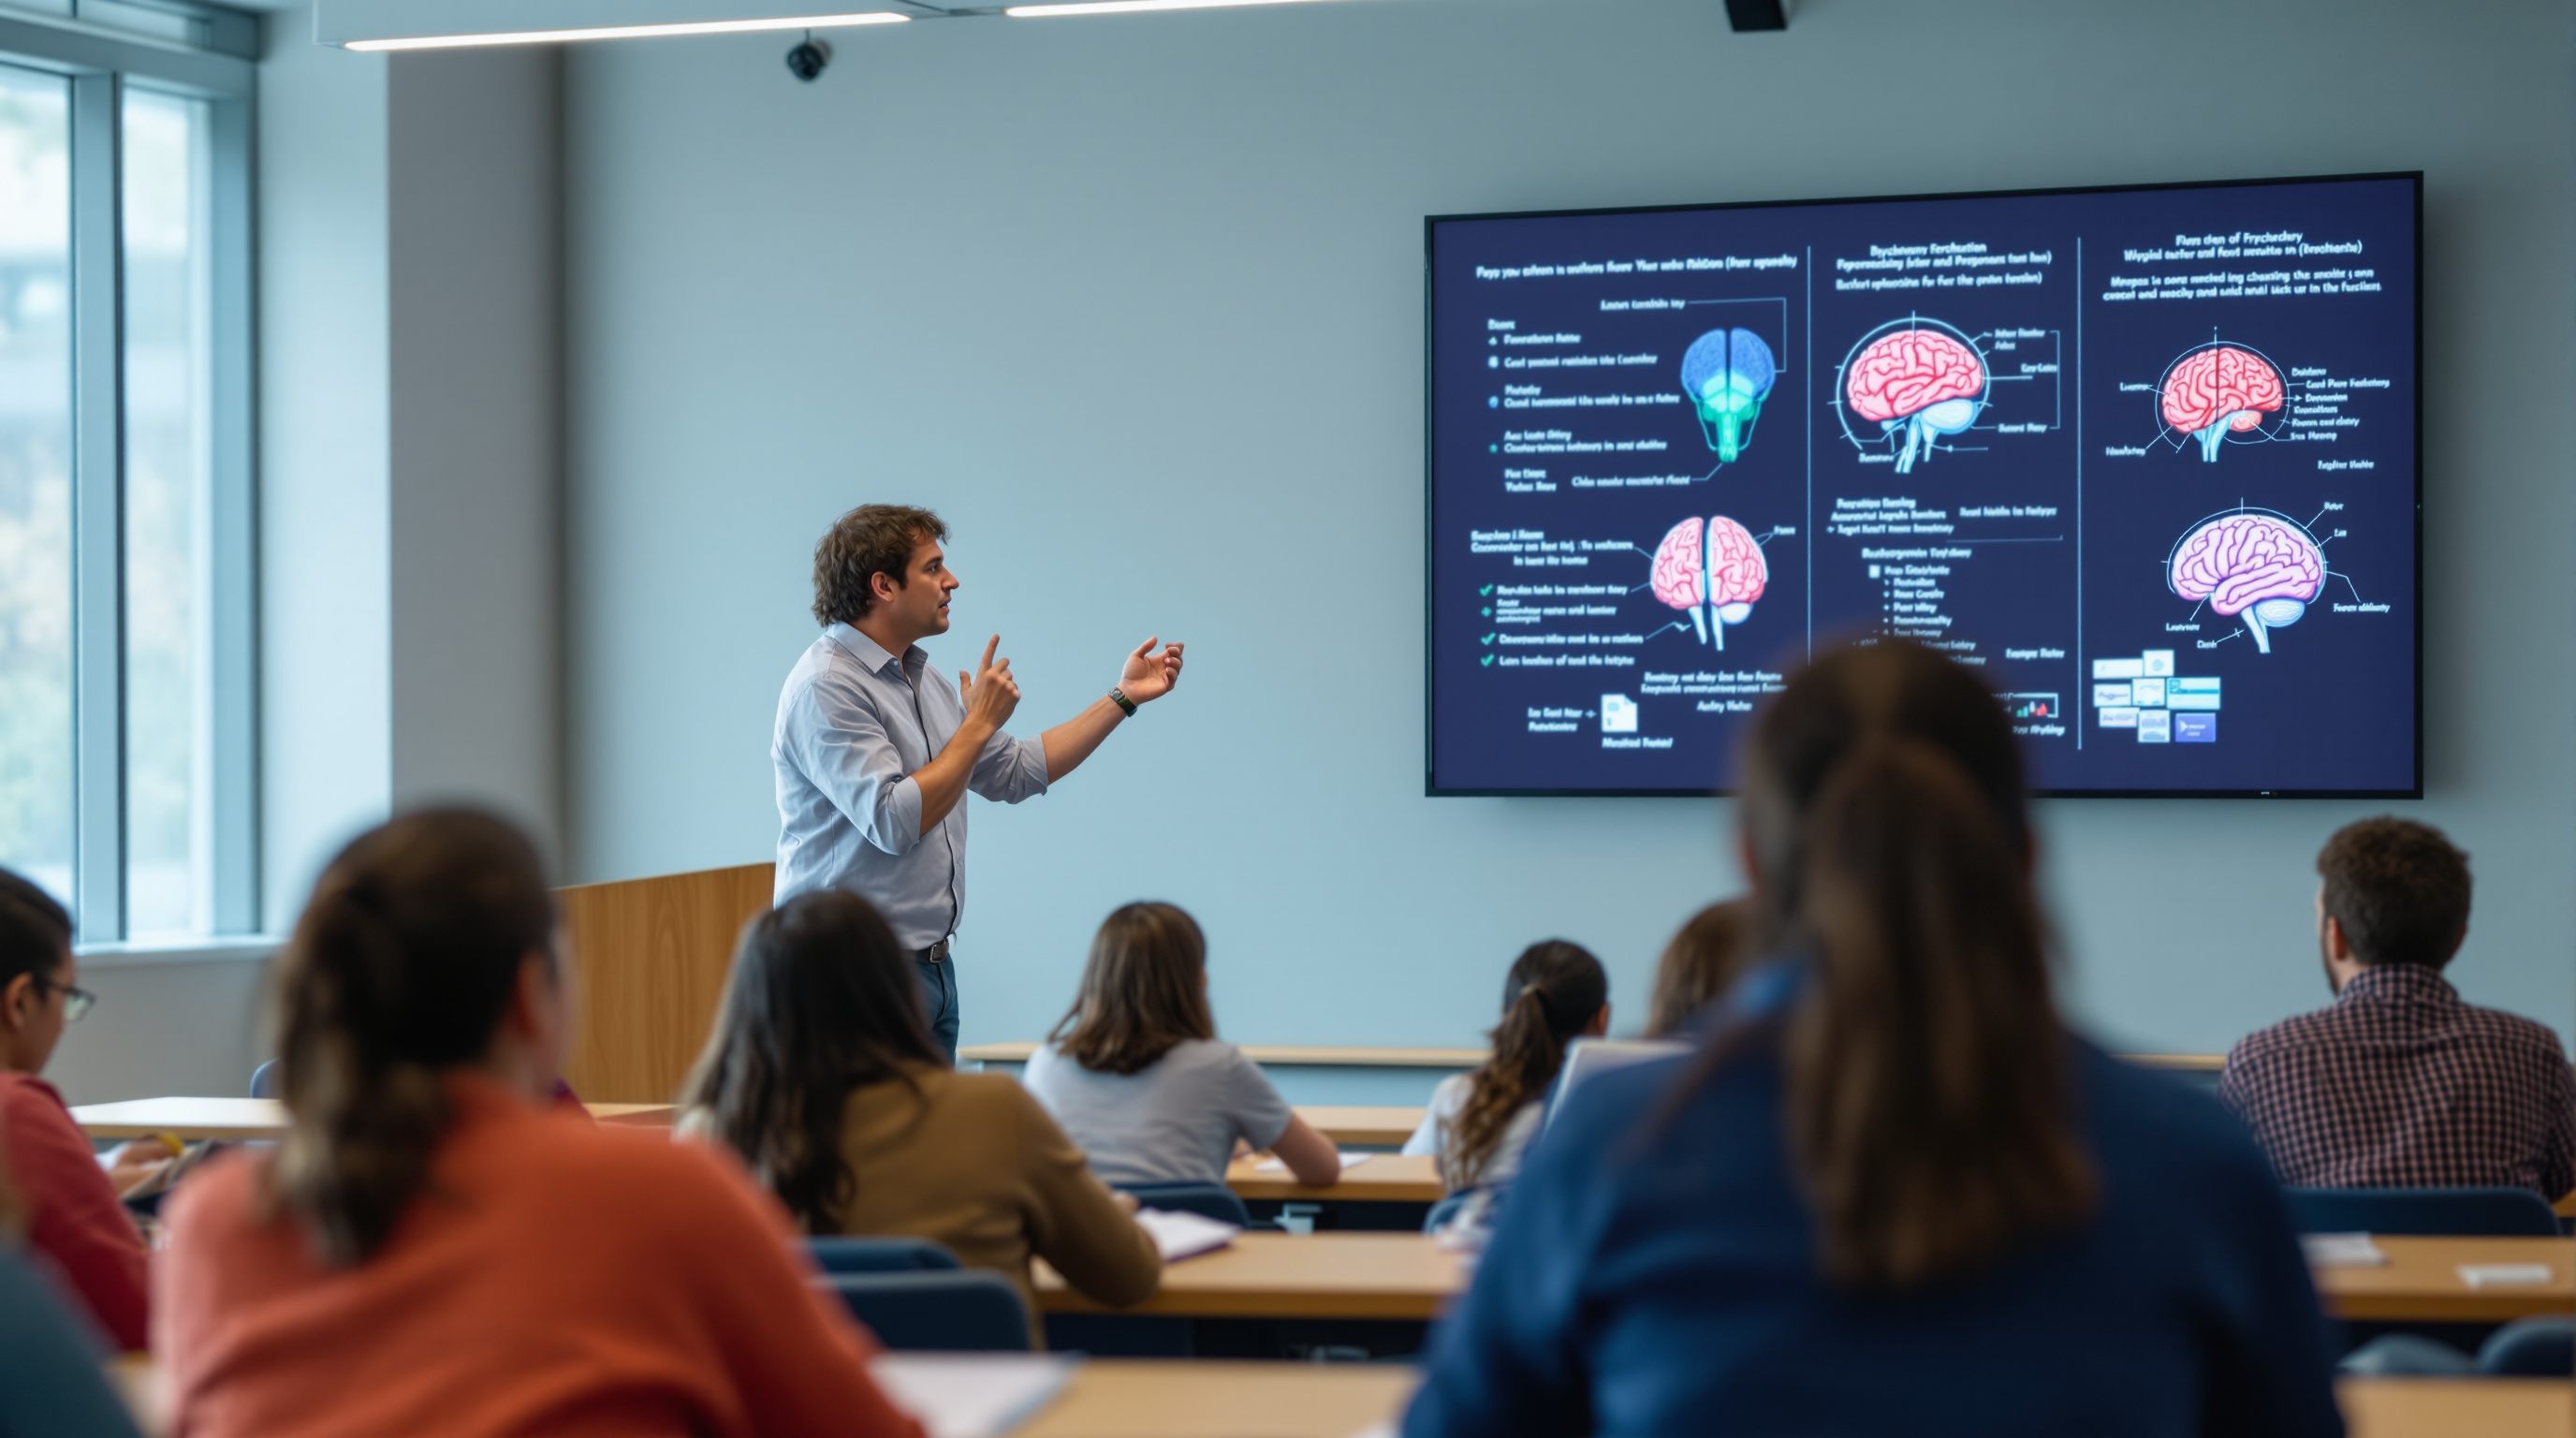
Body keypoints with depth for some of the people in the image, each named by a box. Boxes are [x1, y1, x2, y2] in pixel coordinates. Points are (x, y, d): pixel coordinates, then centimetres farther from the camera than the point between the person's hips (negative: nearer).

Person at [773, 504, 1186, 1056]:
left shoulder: (921, 679, 16)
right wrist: (980, 722, -14)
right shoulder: (825, 688, -15)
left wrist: (1123, 698, 21)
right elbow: (894, 823, -23)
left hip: (931, 965, 9)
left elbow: (1016, 772, 23)